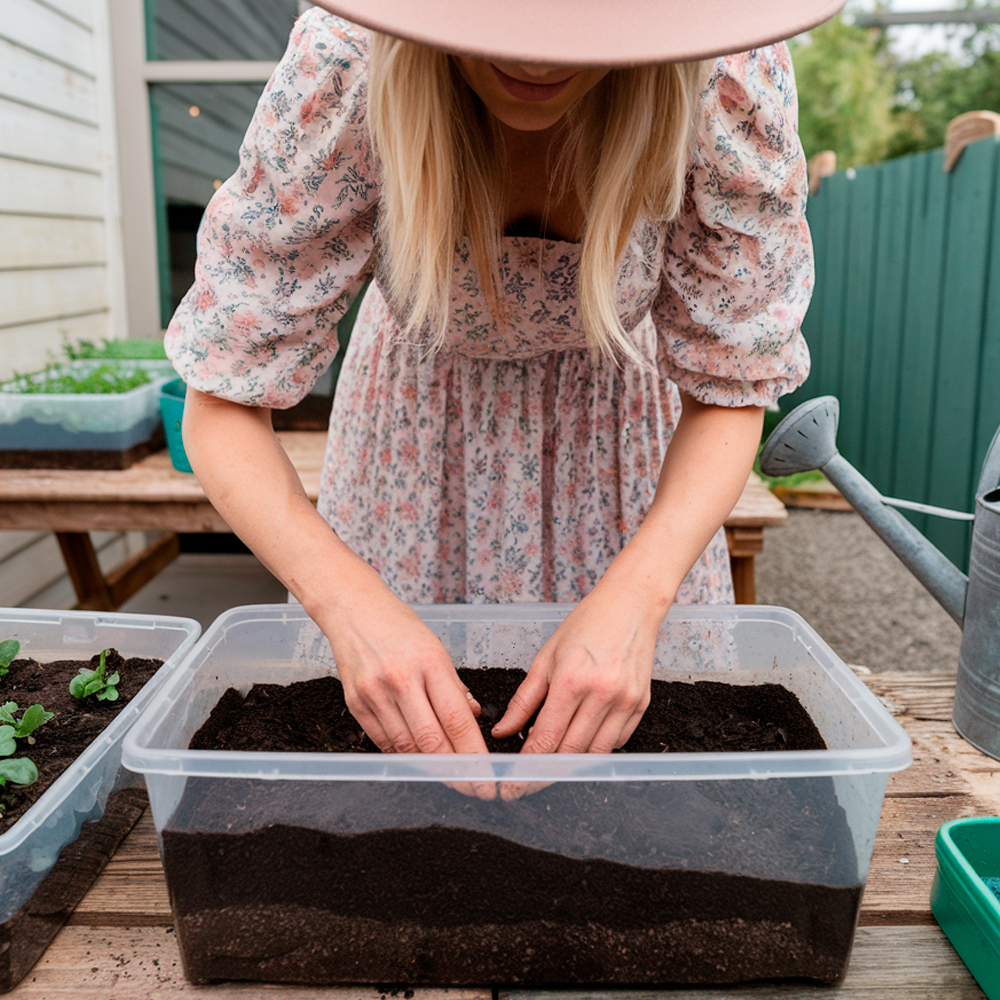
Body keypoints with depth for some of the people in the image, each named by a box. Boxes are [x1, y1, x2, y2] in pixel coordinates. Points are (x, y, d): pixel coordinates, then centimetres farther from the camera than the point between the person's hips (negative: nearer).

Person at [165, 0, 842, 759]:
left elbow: (730, 387, -20)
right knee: (403, 730, 11)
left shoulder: (732, 79, -28)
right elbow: (225, 400, -25)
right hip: (421, 409, 0)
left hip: (614, 416, 1)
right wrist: (348, 599, -42)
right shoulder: (343, 71, -30)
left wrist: (636, 595, -37)